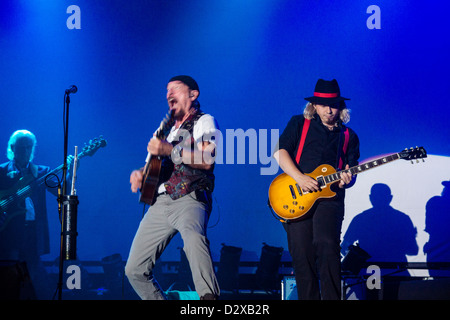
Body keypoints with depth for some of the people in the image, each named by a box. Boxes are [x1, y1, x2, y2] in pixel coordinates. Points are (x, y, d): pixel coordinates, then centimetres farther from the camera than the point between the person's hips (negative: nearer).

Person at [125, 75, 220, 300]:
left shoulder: (204, 121, 7)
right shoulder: (168, 129, 28)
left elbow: (207, 160, -11)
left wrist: (169, 150, -18)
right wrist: (141, 174, 10)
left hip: (189, 199, -8)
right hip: (159, 203, 8)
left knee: (193, 237, -40)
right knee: (134, 269, 3)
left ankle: (209, 297, -51)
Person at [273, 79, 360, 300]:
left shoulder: (349, 137, 17)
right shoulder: (299, 124, 12)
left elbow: (351, 172, 16)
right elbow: (280, 152, 0)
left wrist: (346, 179, -9)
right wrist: (299, 178, -13)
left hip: (329, 197, 0)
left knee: (327, 244, -23)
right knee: (302, 255, -5)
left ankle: (331, 297, -17)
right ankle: (308, 298, 5)